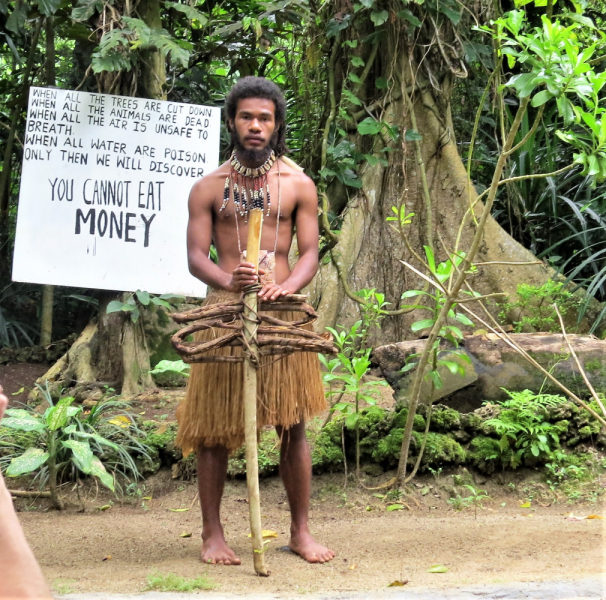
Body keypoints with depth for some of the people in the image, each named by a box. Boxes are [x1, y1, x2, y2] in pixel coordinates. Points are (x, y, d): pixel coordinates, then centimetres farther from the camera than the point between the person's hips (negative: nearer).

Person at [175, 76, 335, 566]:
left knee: (294, 425, 2)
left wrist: (288, 285, -19)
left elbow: (310, 254, 3)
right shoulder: (210, 188, 5)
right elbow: (196, 255, -1)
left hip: (283, 313, 1)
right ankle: (212, 533, 11)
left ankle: (301, 531, 13)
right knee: (215, 427, 1)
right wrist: (228, 279, -22)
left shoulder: (298, 185, 7)